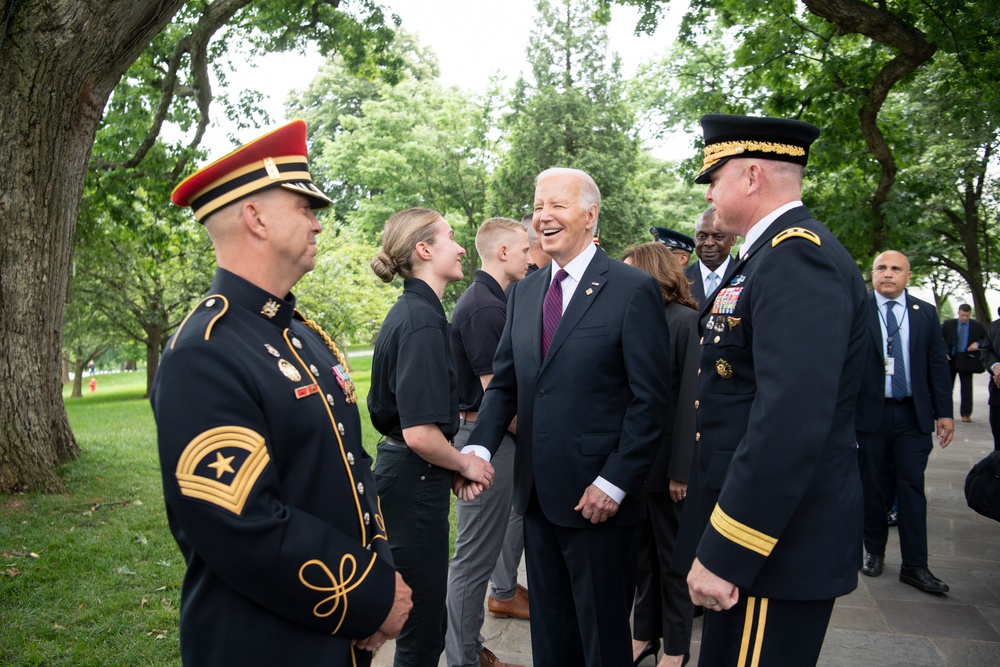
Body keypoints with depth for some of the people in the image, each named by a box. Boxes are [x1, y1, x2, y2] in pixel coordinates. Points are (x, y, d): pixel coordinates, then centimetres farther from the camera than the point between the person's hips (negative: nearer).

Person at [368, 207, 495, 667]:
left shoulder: (408, 312, 10)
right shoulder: (423, 320, -20)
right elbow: (420, 434, -26)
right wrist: (466, 464, -8)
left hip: (402, 471, 10)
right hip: (416, 479, -10)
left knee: (421, 613, 21)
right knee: (424, 625, 5)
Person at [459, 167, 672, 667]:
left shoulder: (633, 289, -10)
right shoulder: (524, 292, 9)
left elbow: (650, 399, -12)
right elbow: (504, 382, 9)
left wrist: (615, 483, -17)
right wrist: (479, 447, -7)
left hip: (598, 497, -5)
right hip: (536, 492, 6)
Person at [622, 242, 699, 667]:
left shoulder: (685, 321, -13)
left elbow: (691, 399, -16)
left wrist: (681, 470, -17)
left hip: (666, 462, -5)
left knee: (672, 556, 11)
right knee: (643, 551, 18)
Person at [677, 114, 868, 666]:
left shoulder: (799, 258, -19)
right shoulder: (769, 255, 13)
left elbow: (791, 424, -29)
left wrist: (724, 554, -24)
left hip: (778, 542, -10)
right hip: (753, 520, 10)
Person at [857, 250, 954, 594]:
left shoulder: (926, 313, 7)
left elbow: (938, 364, 7)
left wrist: (944, 412, 3)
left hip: (913, 415, 2)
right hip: (870, 412, -1)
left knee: (912, 487, 2)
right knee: (871, 486, 9)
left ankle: (914, 565, 8)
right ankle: (874, 552, 25)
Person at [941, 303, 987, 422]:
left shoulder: (977, 326, 3)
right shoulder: (948, 324, 1)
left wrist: (978, 343, -11)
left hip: (966, 361, 0)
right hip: (950, 359, 0)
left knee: (967, 388, 2)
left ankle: (966, 414, 8)